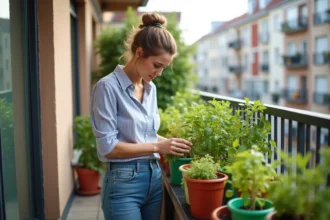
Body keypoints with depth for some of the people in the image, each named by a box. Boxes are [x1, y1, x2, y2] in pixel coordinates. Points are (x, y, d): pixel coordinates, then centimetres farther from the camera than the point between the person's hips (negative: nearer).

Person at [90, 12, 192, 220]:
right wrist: (157, 147, -17)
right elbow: (108, 146, -17)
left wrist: (170, 142, 0)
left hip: (154, 177, 7)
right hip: (124, 182, -7)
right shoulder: (108, 87, -14)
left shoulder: (151, 88, 8)